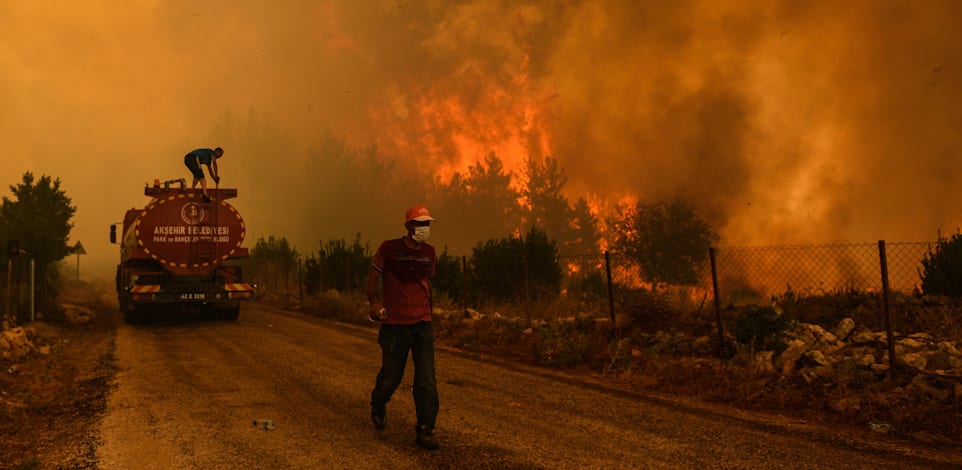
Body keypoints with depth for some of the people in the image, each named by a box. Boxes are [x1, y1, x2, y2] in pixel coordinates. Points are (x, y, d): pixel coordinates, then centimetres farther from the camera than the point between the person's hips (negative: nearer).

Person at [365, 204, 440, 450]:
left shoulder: (429, 252, 9)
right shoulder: (389, 248, -5)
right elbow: (371, 280, -1)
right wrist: (374, 304, -13)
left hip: (423, 324, 3)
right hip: (395, 324, -3)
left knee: (427, 380, -5)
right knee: (391, 376, 5)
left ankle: (425, 431, 2)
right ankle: (378, 405, 39)